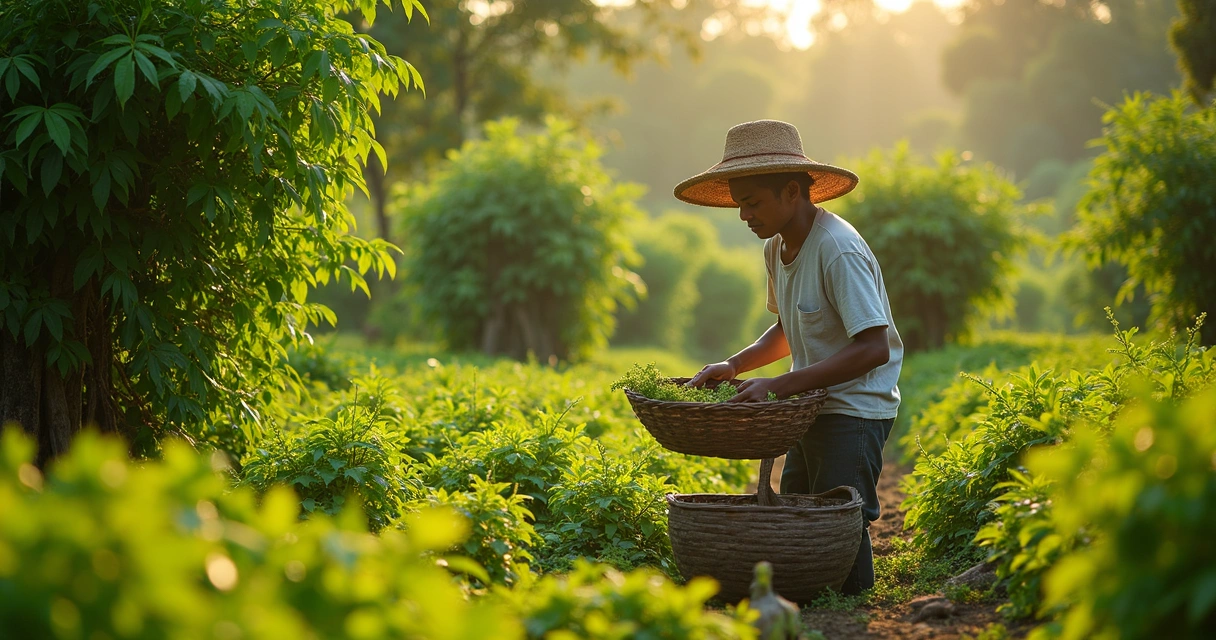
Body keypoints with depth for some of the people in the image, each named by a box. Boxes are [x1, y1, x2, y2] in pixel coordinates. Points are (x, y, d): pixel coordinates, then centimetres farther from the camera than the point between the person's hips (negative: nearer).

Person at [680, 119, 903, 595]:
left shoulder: (838, 250, -22)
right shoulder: (777, 247, 7)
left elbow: (874, 348, -28)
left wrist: (779, 385, -28)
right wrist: (734, 367, 4)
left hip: (855, 410, -9)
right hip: (813, 410, 9)